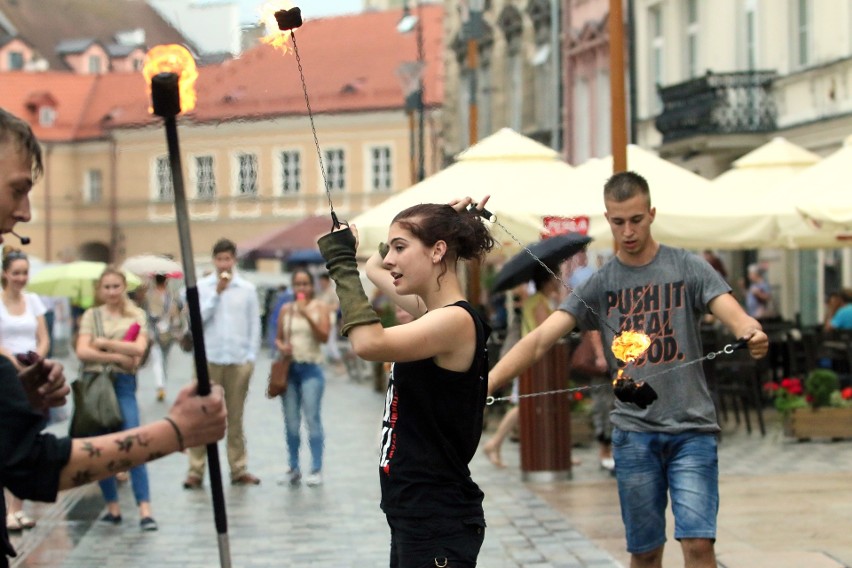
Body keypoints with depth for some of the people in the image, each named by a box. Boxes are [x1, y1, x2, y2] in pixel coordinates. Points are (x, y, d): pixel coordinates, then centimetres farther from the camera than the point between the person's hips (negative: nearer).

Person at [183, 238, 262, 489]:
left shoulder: (247, 289, 5)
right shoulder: (202, 287, 1)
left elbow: (254, 325, 7)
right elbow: (198, 317, -9)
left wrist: (251, 357, 1)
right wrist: (217, 293, -12)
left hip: (239, 361, 1)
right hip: (209, 360, -1)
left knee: (235, 417, 8)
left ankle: (238, 469, 14)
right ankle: (196, 470, 0)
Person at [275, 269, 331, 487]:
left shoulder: (320, 307, 2)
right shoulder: (286, 309, 10)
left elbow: (324, 337, -9)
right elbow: (278, 338, 17)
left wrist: (308, 316, -19)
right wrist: (281, 346, -6)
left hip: (311, 369, -3)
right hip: (289, 368, 3)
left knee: (312, 418, -10)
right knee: (291, 422, 5)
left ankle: (316, 469, -10)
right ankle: (293, 468, 13)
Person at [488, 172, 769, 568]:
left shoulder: (689, 268, 1)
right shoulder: (599, 285, 5)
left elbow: (735, 316, -12)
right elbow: (540, 339, -2)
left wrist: (752, 335, -37)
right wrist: (488, 383, -16)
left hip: (691, 429, -2)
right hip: (634, 432, 2)